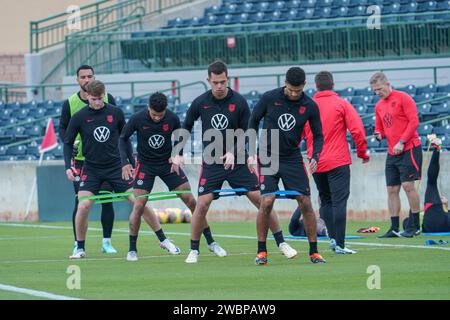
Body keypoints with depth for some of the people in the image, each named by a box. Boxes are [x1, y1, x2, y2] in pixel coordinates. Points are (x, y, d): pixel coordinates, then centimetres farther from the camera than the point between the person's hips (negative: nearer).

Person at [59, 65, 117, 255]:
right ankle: (78, 243, 3)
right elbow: (63, 128, 7)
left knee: (107, 200, 0)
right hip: (81, 159, -1)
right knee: (81, 201, -5)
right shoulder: (70, 103, 0)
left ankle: (107, 242, 9)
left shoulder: (107, 99, 1)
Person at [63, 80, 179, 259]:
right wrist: (68, 166, -10)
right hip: (91, 169, -1)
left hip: (116, 167, 1)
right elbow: (68, 143, 3)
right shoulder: (79, 117, -5)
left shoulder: (116, 113, -2)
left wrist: (132, 163, 10)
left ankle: (163, 240, 8)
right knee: (83, 206, -17)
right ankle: (80, 248, 1)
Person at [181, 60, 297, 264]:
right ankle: (194, 250, 4)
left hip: (237, 161, 0)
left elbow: (247, 132, -3)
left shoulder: (239, 102, -7)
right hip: (211, 162, 0)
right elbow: (186, 128, 11)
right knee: (202, 204, -11)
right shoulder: (200, 103, -4)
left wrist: (233, 152, -18)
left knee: (260, 199, -4)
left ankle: (281, 243, 7)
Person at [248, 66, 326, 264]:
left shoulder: (310, 106, -4)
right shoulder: (269, 98, -9)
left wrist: (315, 157, -12)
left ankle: (314, 252, 6)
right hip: (268, 157, -2)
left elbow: (318, 135, 6)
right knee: (266, 202, -14)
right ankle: (261, 251, 0)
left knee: (305, 203, -4)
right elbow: (253, 122, 4)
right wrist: (251, 153, -2)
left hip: (293, 159, 2)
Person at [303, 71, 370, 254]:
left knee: (325, 201, 17)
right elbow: (357, 129, -9)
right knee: (339, 202, -5)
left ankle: (333, 237, 6)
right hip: (338, 161, -3)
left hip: (316, 163, 3)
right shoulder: (342, 104, -3)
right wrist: (362, 153, 4)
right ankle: (339, 245, -11)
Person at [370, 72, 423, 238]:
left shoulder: (403, 98, -7)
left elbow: (414, 121, -12)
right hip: (392, 153, 7)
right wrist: (379, 135, -1)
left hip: (409, 148, -7)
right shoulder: (379, 106, 15)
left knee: (408, 185, -11)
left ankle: (415, 226, -5)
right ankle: (394, 228, 7)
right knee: (392, 190, 4)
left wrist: (402, 142, -16)